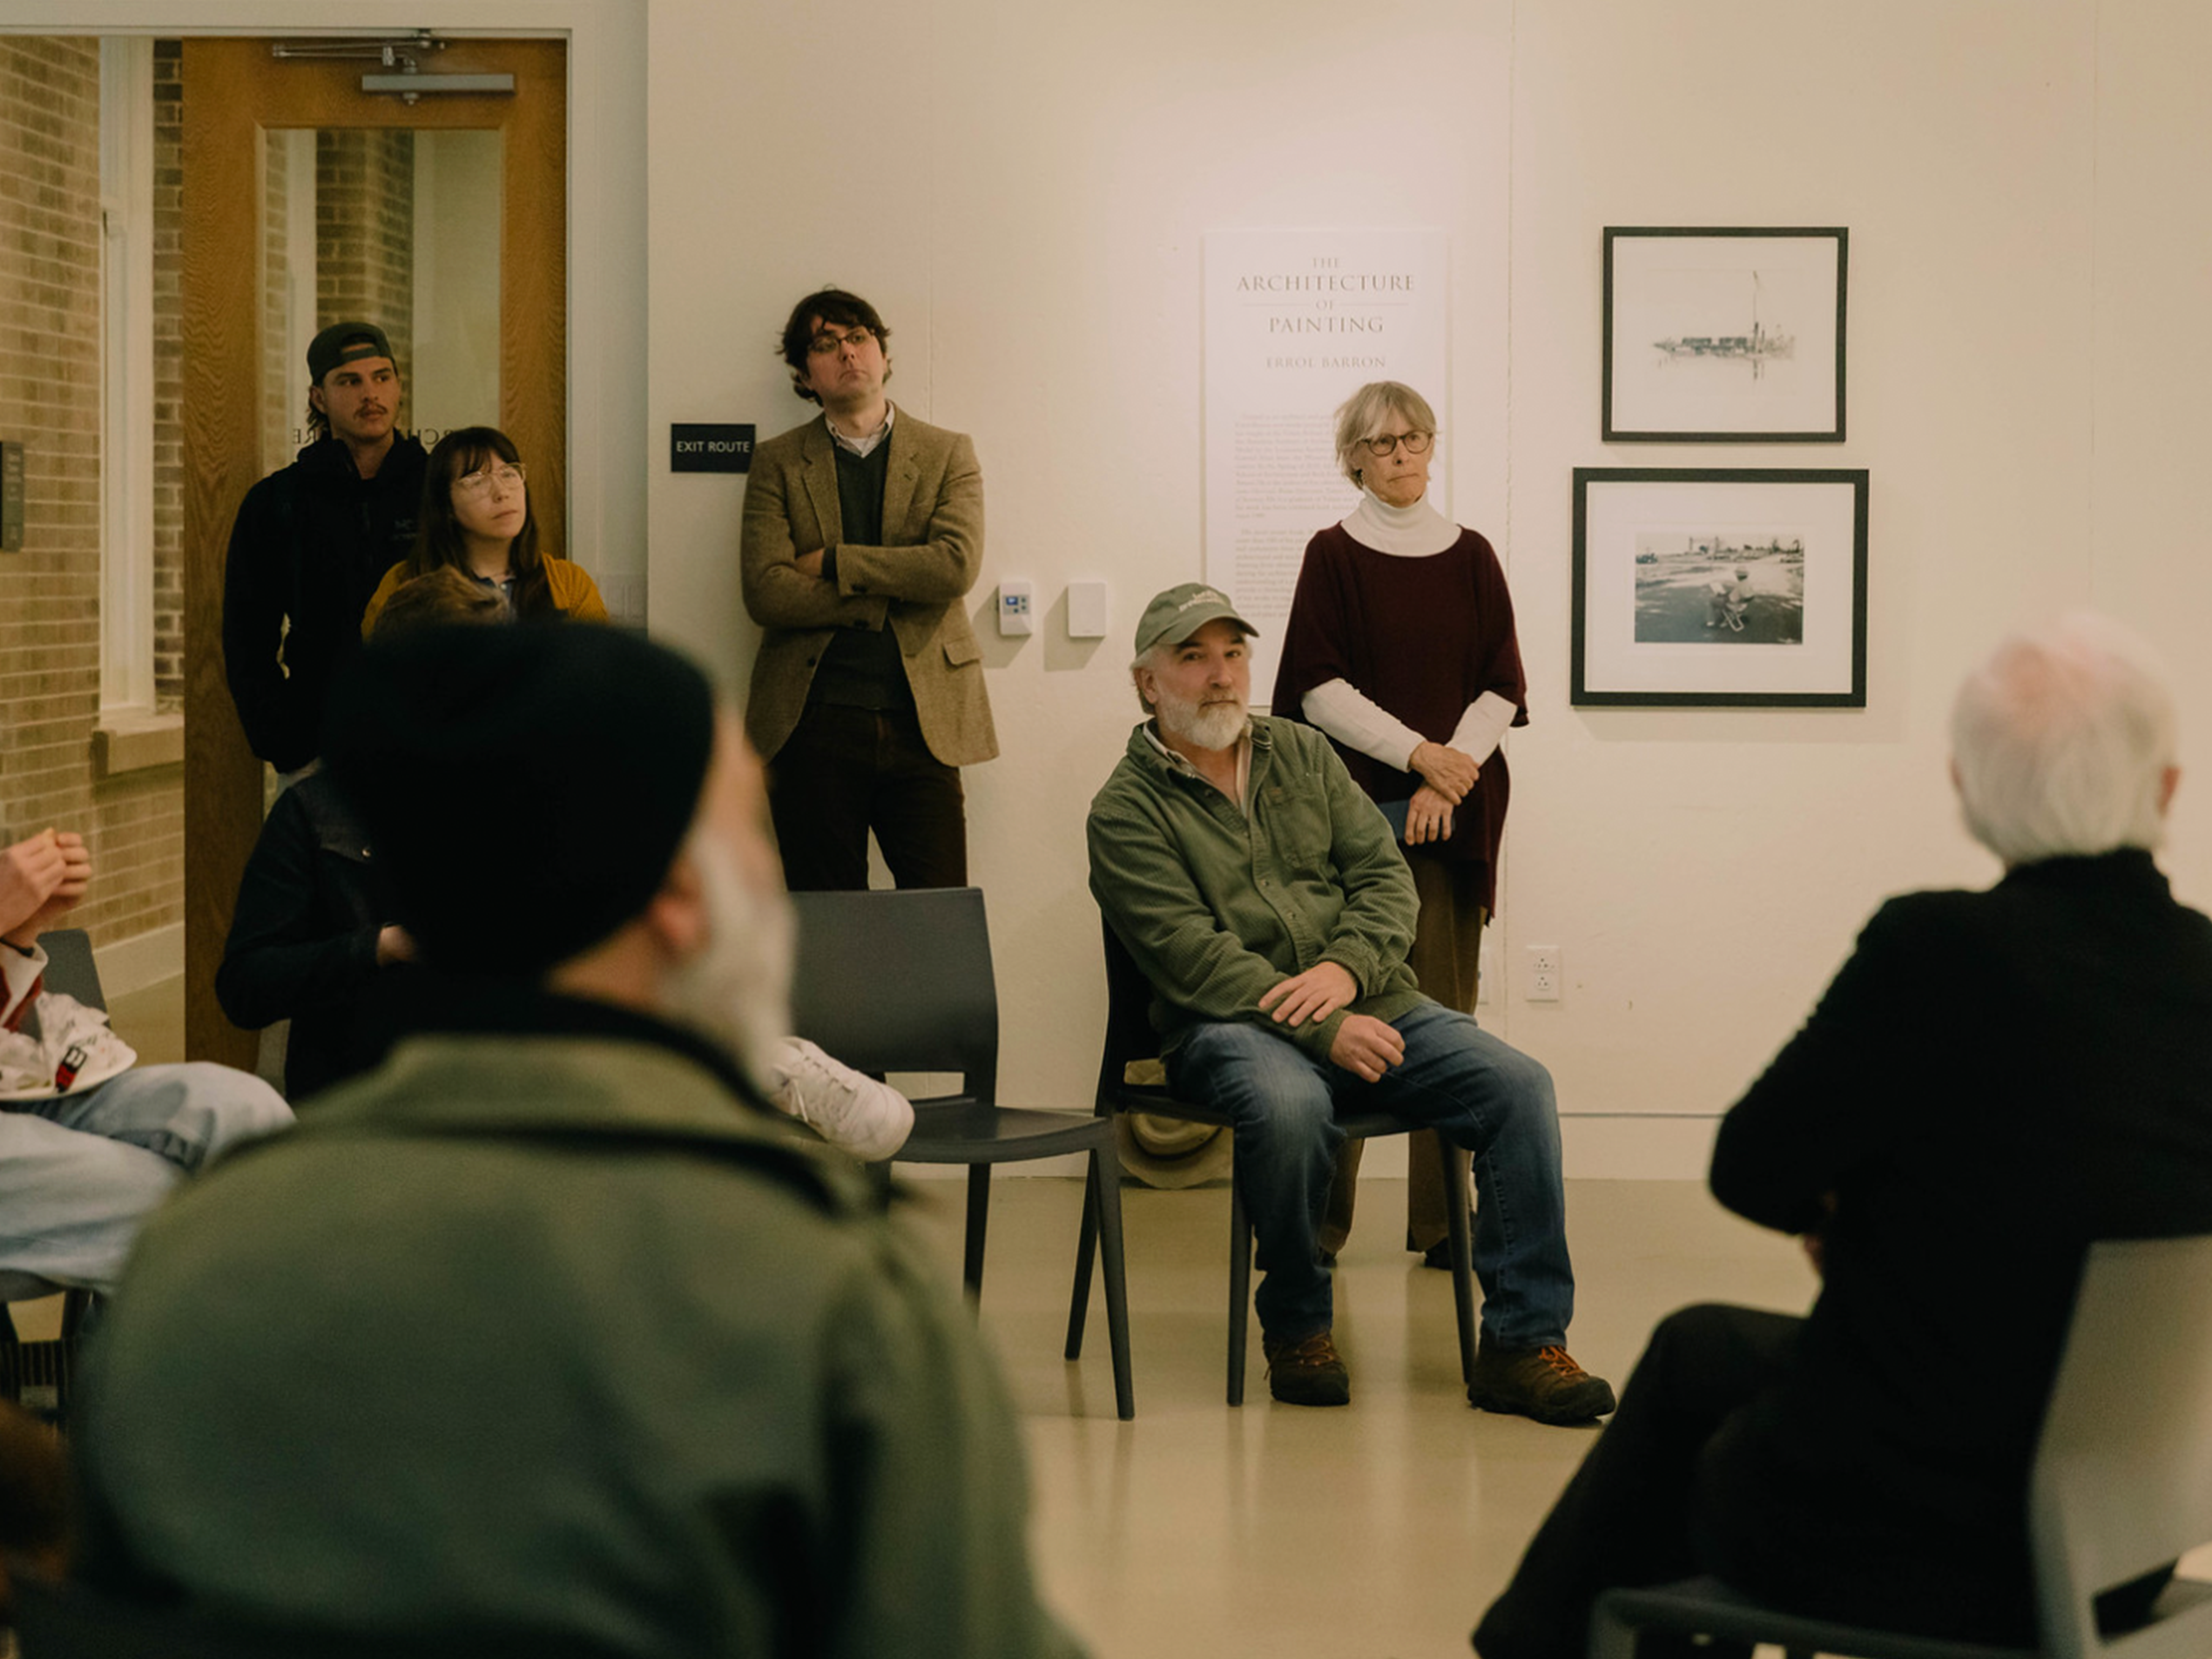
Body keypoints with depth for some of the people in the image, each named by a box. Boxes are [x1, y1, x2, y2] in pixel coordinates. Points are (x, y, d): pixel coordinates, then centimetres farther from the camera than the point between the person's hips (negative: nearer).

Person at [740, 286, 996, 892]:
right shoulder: (778, 463, 8)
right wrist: (891, 591, -8)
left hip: (922, 722, 0)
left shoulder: (948, 454, 10)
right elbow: (766, 593, -5)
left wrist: (832, 563, -6)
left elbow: (957, 565, -8)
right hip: (815, 725, 0)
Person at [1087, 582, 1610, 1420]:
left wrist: (1346, 966, -12)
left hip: (1369, 1003, 5)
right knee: (1289, 1105, -38)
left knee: (1518, 1085, -19)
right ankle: (1295, 1327, -14)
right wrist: (1323, 1031, -22)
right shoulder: (1126, 810, 0)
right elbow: (1192, 957, -12)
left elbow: (1384, 875, 10)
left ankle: (1523, 1345, -17)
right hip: (1231, 1028, -5)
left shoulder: (1303, 754, 18)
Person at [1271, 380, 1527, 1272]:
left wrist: (1447, 779, -7)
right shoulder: (1334, 555, 4)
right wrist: (1418, 752, -11)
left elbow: (1503, 686, 7)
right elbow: (1319, 688, -3)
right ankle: (1317, 1223, 0)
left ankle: (1442, 1219, 3)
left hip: (1454, 811, 2)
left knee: (1445, 1007, 0)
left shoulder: (1471, 557, 11)